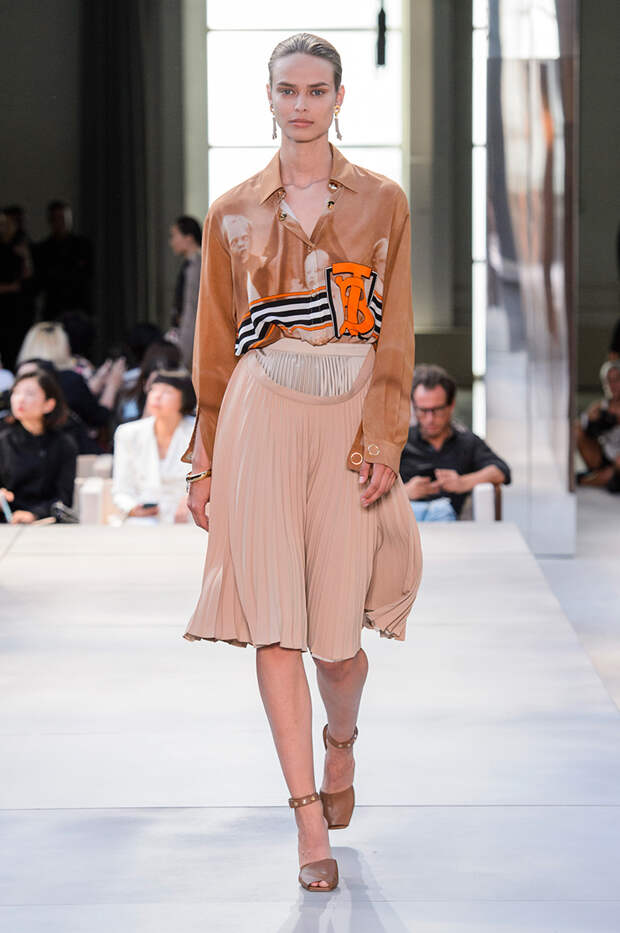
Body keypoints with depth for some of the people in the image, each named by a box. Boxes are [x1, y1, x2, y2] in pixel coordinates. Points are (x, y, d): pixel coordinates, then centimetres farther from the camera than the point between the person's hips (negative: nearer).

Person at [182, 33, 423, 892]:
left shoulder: (382, 204, 6)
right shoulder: (234, 213, 8)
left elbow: (396, 335, 4)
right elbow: (216, 345, 11)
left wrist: (384, 443, -5)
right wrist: (206, 460, 9)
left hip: (352, 419, 0)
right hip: (261, 418, 0)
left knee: (339, 627, -2)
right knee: (275, 619, -7)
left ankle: (341, 743, 33)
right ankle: (311, 822, -1)